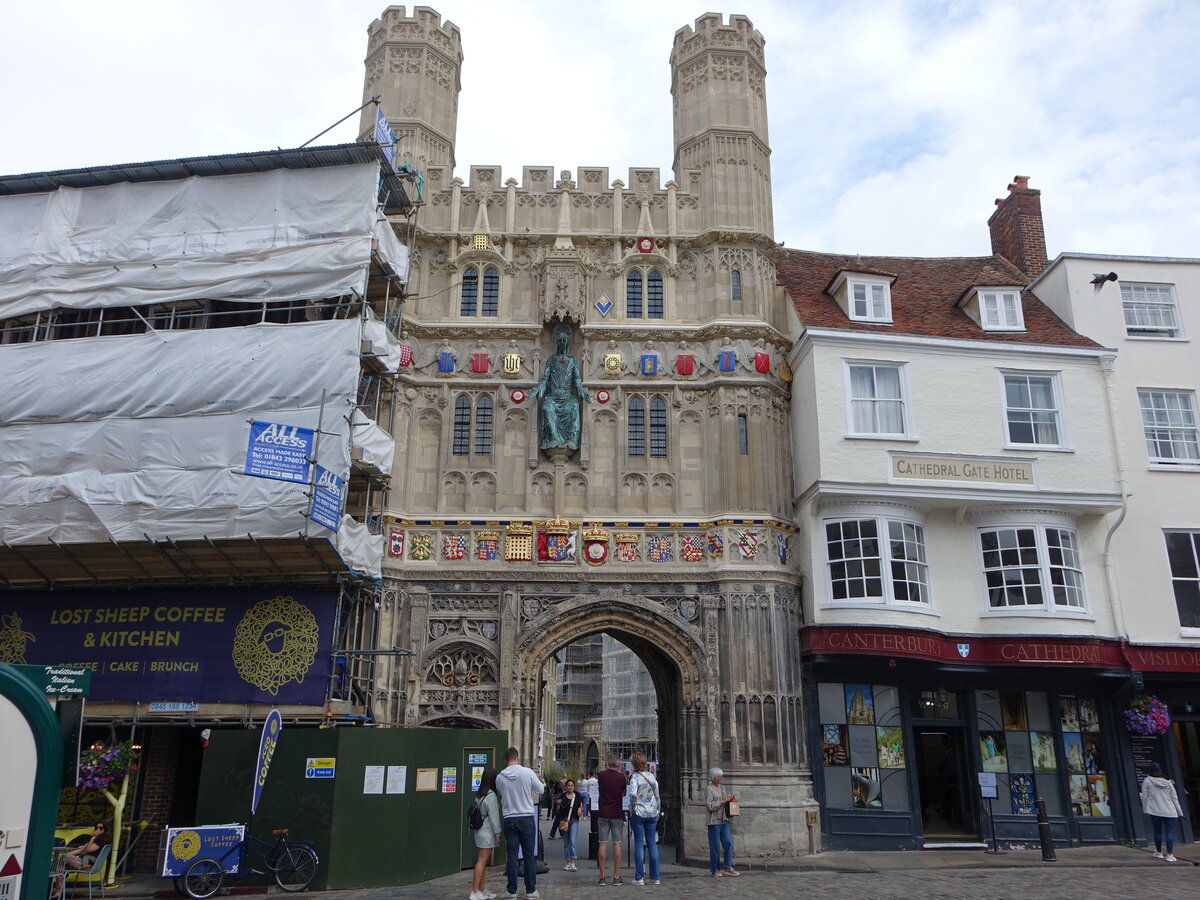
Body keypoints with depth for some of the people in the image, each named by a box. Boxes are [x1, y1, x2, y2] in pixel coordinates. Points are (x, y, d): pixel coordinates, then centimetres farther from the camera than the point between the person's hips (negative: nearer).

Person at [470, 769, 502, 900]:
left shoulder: (478, 795, 11)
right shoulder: (491, 796, -15)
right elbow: (494, 817, -15)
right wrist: (497, 834, -9)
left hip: (479, 831, 9)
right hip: (487, 833, -9)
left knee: (481, 862, 13)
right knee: (482, 861, -5)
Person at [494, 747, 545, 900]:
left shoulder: (499, 777, -3)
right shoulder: (528, 773, -11)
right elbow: (540, 790, 2)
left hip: (509, 819, 2)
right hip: (527, 817, -2)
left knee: (512, 855, 8)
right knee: (529, 855, 6)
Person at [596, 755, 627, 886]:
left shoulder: (601, 775, -1)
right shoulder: (621, 776, -6)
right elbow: (624, 793, 5)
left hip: (603, 813, 2)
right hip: (617, 814, -2)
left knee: (603, 844, 4)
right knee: (617, 844, 2)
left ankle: (602, 876, 3)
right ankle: (616, 877, 2)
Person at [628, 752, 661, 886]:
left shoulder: (635, 777, -11)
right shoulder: (652, 776, 7)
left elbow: (633, 794, -27)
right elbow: (657, 796, 11)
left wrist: (632, 809, -13)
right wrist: (657, 811, 19)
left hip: (638, 814, -5)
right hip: (652, 813, 5)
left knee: (639, 844, 1)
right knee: (652, 844, 8)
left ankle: (639, 877, 2)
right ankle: (654, 876, 10)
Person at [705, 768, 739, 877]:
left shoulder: (722, 787, 14)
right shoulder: (709, 790, -9)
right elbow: (710, 805, -18)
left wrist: (730, 798, 9)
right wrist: (723, 801, -17)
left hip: (724, 820, 7)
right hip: (714, 822, -7)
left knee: (729, 843, 0)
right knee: (715, 847, -1)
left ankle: (728, 867, 8)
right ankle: (715, 870, 9)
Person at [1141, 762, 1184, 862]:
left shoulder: (1147, 781, 0)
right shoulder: (1168, 783, 8)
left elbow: (1145, 797, -1)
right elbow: (1174, 798, 11)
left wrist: (1145, 810, 8)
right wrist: (1179, 811, 20)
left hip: (1155, 811, -1)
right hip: (1169, 812, 1)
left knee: (1157, 831, 9)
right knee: (1170, 832, 0)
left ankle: (1159, 853, 19)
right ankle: (1169, 855, -7)